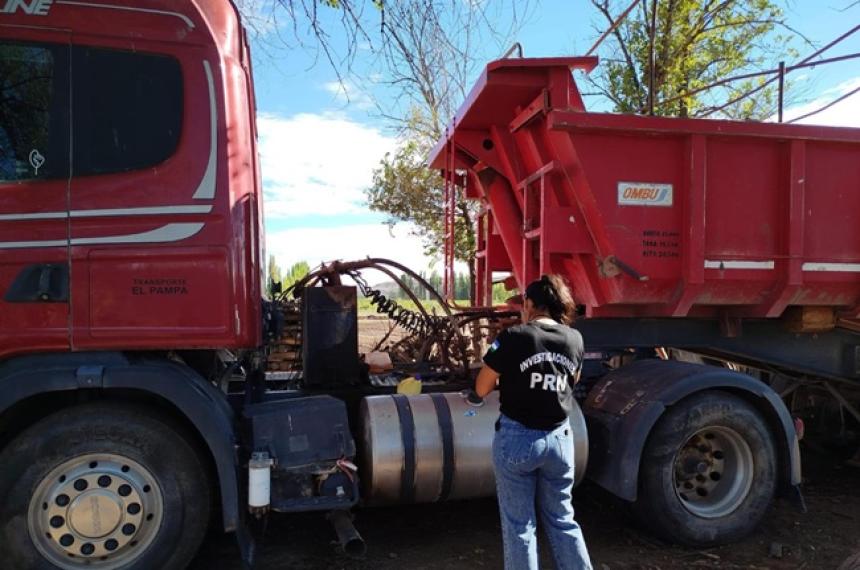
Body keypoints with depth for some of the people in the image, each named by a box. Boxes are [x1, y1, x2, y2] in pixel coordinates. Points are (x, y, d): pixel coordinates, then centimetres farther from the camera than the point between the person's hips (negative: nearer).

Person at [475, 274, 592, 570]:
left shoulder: (513, 337, -14)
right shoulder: (575, 339, 0)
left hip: (517, 438, -4)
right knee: (562, 519, 21)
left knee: (519, 525, 9)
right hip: (559, 437, 5)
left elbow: (482, 389, -6)